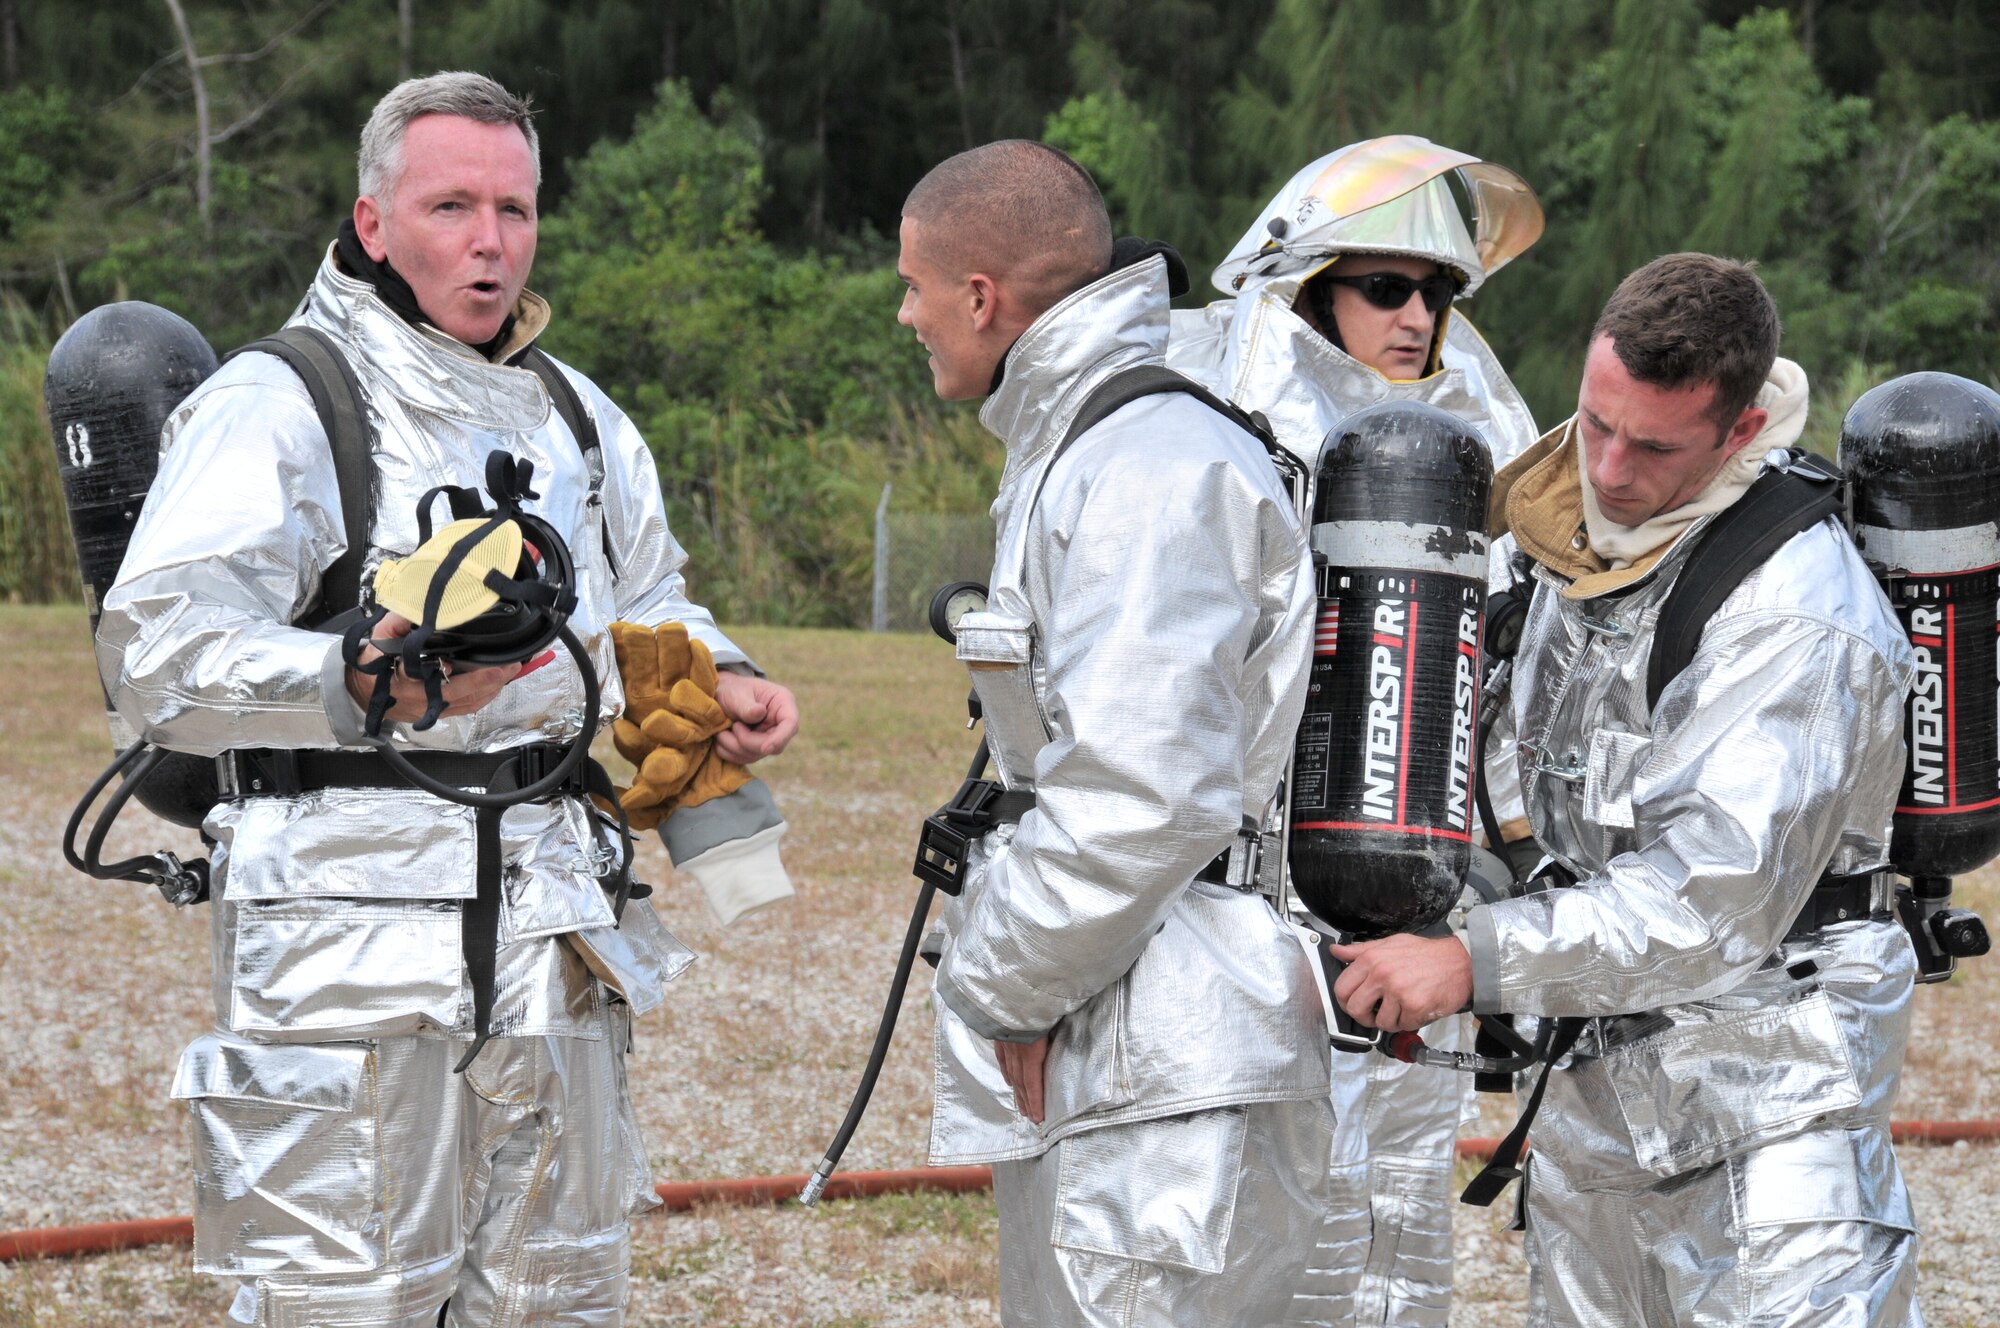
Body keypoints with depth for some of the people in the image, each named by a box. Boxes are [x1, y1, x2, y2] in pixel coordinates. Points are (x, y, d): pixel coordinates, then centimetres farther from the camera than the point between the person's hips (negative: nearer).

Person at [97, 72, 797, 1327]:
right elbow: (160, 651, -17)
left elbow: (645, 603, 34)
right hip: (350, 931, -7)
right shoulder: (274, 407, -6)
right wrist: (365, 687, -34)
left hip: (554, 934, 7)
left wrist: (717, 674, 11)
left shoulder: (580, 420, 18)